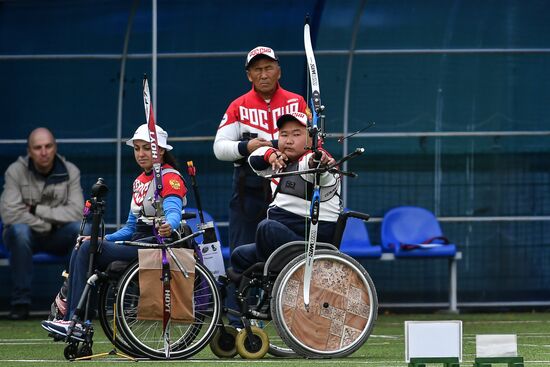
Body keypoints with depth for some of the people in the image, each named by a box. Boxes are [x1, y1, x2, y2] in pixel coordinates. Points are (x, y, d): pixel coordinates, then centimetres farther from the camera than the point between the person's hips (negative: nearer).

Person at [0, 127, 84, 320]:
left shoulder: (70, 171, -5)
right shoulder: (16, 171, -10)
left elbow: (76, 212, -17)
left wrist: (37, 209, -20)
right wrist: (46, 225, -17)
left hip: (57, 238, 2)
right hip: (27, 235, -2)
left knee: (81, 229, -29)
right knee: (19, 230, -37)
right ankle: (21, 302, -28)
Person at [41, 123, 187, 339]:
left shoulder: (170, 178, -7)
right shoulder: (139, 181, 21)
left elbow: (173, 211, -26)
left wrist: (169, 227, -50)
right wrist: (102, 240, 7)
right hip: (138, 245, 9)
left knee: (87, 249, -21)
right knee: (81, 249, -11)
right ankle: (70, 318, -20)